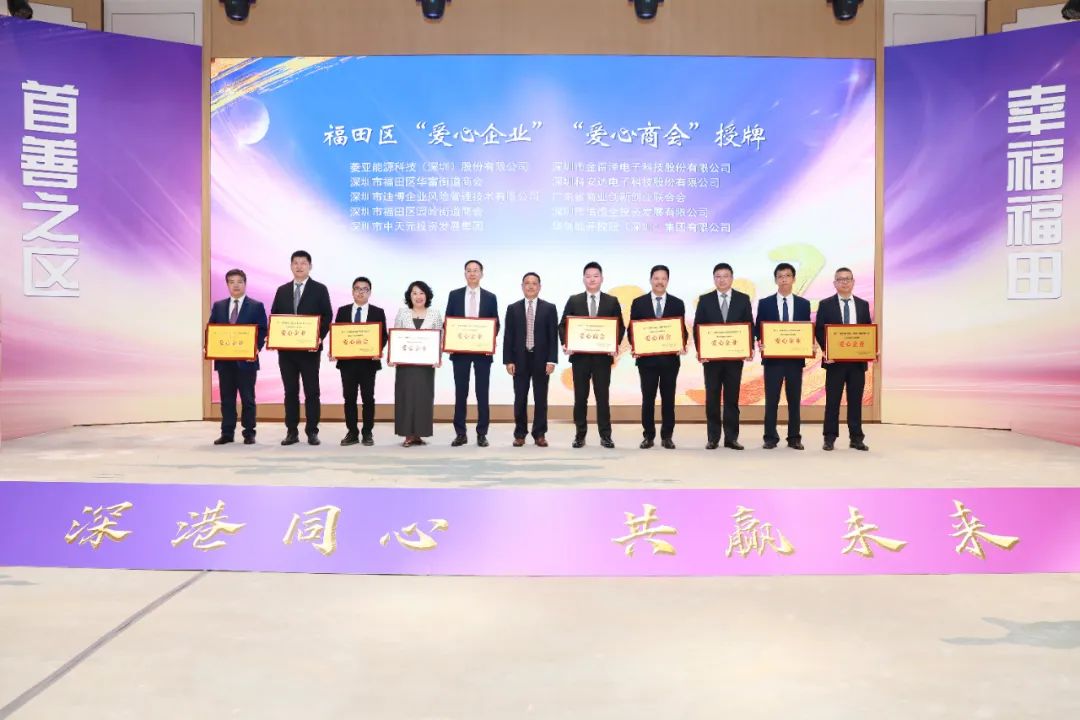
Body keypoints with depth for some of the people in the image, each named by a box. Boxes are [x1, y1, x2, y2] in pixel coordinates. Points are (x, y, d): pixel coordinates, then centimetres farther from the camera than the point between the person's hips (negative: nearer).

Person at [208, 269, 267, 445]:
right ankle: (227, 433, 13)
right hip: (224, 359, 3)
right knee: (226, 398, 8)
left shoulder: (256, 306, 2)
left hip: (246, 359, -3)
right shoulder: (218, 306, 12)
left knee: (247, 398, 2)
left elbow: (262, 331, -3)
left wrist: (256, 349, -17)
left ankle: (249, 433, 9)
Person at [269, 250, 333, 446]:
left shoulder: (320, 289, 2)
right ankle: (292, 432, 12)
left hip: (310, 348, -3)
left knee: (311, 391, 1)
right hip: (285, 348, 3)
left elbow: (327, 317, -3)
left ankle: (312, 432, 7)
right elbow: (274, 317, 12)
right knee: (290, 391, 7)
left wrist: (319, 338, -16)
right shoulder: (282, 290, 12)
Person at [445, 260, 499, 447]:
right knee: (460, 393, 4)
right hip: (460, 350, 0)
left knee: (482, 393, 2)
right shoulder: (454, 295, 6)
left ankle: (481, 434, 9)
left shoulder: (490, 297, 5)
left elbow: (496, 324, 5)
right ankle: (460, 433, 10)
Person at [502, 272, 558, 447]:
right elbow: (508, 336, 4)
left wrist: (551, 360, -8)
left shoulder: (549, 308, 4)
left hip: (541, 360, 0)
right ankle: (520, 434, 12)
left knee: (540, 399, 4)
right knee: (520, 399, 3)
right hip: (520, 359, 1)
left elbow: (553, 336, 0)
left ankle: (539, 434, 12)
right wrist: (508, 360, -4)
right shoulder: (513, 308, 6)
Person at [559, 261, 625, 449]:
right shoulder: (574, 300, 6)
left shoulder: (612, 301, 6)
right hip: (580, 356, 1)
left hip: (603, 356, -1)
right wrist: (565, 344, -11)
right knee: (580, 397, 5)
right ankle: (580, 434, 12)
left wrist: (616, 345, -11)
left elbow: (620, 327, 5)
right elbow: (563, 325, 5)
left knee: (602, 396, 1)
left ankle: (605, 435, 7)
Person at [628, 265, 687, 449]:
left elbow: (682, 330, 6)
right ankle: (648, 436, 11)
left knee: (668, 398, 5)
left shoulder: (677, 304, 6)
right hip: (647, 358, -1)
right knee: (648, 398, 3)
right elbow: (632, 329, 5)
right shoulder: (638, 303, 4)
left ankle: (667, 436, 13)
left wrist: (682, 345, -12)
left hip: (670, 358, 1)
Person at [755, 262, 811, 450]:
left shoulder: (804, 303, 8)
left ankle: (794, 438, 12)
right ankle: (770, 438, 7)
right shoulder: (764, 303, 4)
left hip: (796, 357, 1)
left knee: (794, 399, 6)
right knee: (771, 400, 1)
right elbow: (759, 330, 3)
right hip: (772, 357, -1)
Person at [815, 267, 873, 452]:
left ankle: (856, 438, 12)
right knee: (832, 400, 2)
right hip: (835, 359, -2)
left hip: (857, 359, 2)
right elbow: (819, 330, -1)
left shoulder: (863, 304, 10)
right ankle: (830, 438, 7)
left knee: (855, 400, 6)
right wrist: (825, 351, -13)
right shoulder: (825, 304, 2)